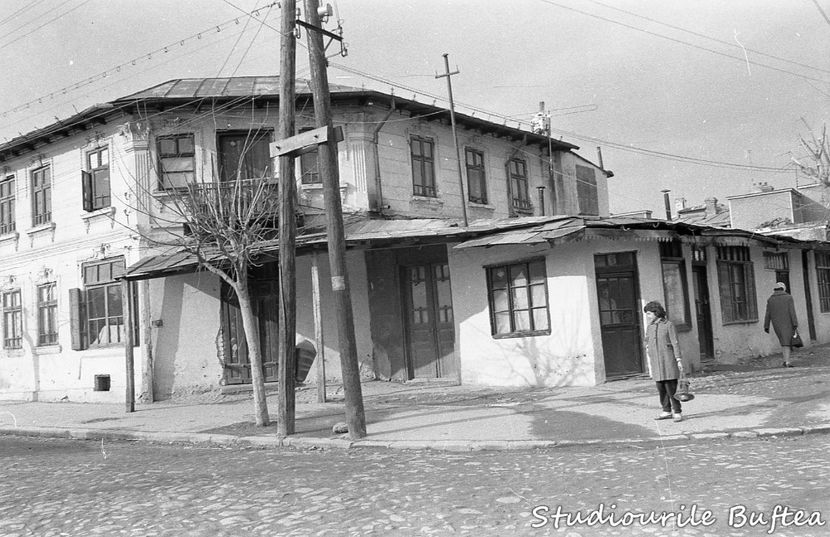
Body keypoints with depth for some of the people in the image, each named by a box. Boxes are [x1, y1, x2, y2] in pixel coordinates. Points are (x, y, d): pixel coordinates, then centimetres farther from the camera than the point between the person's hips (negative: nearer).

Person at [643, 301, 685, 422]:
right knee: (661, 388, 6)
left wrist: (679, 360, -9)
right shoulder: (649, 327, 12)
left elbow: (675, 343, -4)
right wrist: (649, 365, 15)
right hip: (655, 362, 5)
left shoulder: (668, 325, -2)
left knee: (671, 387, -7)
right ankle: (667, 411, 15)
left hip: (668, 360, -5)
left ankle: (677, 412, 0)